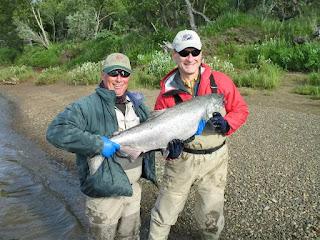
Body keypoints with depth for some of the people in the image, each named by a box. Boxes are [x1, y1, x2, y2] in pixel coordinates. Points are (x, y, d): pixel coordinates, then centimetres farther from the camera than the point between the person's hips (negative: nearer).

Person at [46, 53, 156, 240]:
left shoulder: (137, 104, 4)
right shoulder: (87, 106, -17)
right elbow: (56, 131, -30)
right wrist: (98, 144, -32)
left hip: (133, 187, 6)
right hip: (104, 192, -6)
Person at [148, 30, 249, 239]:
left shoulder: (220, 81, -7)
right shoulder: (168, 90, -5)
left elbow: (240, 109, 2)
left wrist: (226, 125, -18)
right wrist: (170, 143, -17)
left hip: (214, 159, 0)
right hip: (180, 158, 0)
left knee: (210, 214, 16)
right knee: (165, 212, 10)